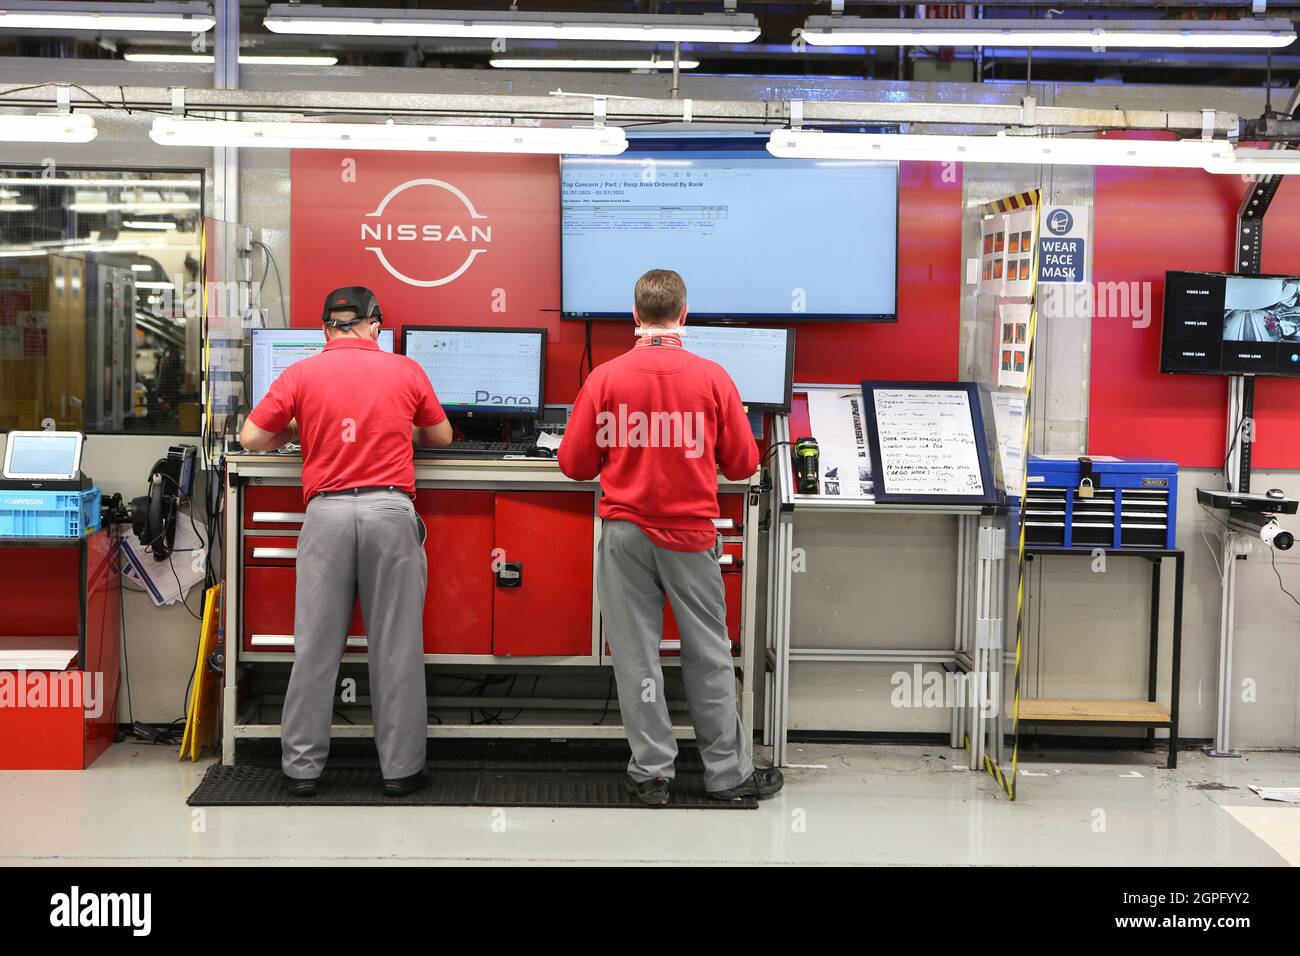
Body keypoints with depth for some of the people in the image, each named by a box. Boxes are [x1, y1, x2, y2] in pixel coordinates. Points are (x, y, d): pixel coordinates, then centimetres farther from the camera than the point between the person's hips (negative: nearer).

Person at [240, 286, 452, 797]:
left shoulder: (302, 373, 6)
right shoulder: (406, 371, 8)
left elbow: (252, 438, 6)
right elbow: (441, 436, 20)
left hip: (328, 512, 1)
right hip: (391, 510, 0)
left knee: (316, 645, 4)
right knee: (396, 645, 4)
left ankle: (302, 767, 9)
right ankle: (401, 767, 8)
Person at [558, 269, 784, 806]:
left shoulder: (605, 378, -7)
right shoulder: (712, 378, -6)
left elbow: (575, 464, -1)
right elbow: (743, 464, 0)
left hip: (625, 532, 0)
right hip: (690, 534, 0)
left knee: (637, 655, 7)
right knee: (708, 655, 9)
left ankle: (651, 773, 13)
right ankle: (727, 772, 17)